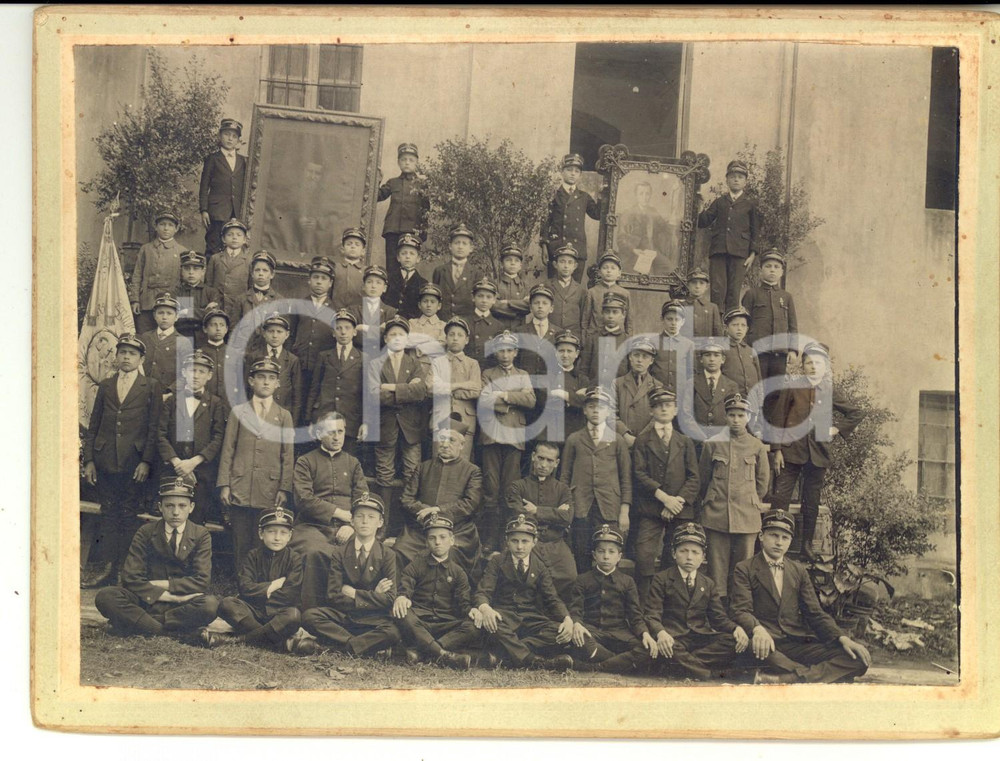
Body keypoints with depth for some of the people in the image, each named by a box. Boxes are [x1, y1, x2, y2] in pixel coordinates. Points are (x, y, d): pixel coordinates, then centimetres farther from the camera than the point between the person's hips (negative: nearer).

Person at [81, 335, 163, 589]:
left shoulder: (151, 387, 4)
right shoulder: (105, 386, 14)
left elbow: (154, 428, -1)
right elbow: (93, 427, 13)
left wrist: (146, 461, -9)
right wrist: (88, 460, 5)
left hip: (134, 462, -3)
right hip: (105, 460, 3)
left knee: (129, 515, 1)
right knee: (108, 514, 4)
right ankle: (106, 567, 7)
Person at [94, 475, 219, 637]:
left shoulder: (201, 535, 3)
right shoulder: (145, 533, 4)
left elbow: (201, 581, -7)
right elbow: (130, 578, -7)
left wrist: (158, 584, -12)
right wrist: (170, 596, -17)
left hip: (183, 606, -1)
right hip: (148, 602, 1)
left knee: (210, 604, -35)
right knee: (105, 597, -27)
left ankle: (141, 623, -24)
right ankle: (167, 632, -26)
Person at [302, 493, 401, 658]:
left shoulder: (387, 555, 3)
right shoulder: (339, 553, 5)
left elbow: (389, 599, -6)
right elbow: (333, 596, -5)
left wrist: (353, 593, -8)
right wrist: (371, 596, -9)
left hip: (374, 619, -1)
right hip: (342, 615, 1)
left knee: (393, 633, -34)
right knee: (309, 616, -25)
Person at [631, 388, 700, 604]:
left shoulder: (685, 442, 17)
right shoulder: (642, 441, 10)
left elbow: (694, 479, 10)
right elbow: (639, 474, -1)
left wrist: (678, 501, -7)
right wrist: (663, 497, -12)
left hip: (680, 511, 2)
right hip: (650, 511, -2)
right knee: (644, 558, -12)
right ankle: (643, 608, -8)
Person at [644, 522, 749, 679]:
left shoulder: (708, 584, 20)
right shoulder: (661, 580, 6)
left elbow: (719, 617, 13)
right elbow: (652, 616, -4)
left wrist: (736, 629, -10)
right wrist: (660, 633, -28)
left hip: (702, 637, 5)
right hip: (673, 638, -4)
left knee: (738, 642, -23)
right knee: (662, 646, -40)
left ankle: (681, 662, -27)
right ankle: (707, 674, -28)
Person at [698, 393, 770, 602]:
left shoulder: (757, 446, 5)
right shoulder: (713, 444, 3)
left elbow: (763, 480, 17)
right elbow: (703, 478, 13)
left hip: (747, 515, 1)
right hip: (717, 514, -1)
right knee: (717, 564, -1)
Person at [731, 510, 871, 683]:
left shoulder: (799, 570, 21)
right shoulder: (745, 569, 8)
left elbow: (815, 613, 15)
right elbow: (741, 611, -5)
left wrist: (842, 638, -4)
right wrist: (757, 629, -29)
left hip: (798, 645, 5)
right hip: (767, 645, -5)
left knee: (860, 658, -19)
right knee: (748, 645, -40)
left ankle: (781, 679, -33)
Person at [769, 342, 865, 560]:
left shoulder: (831, 391, 6)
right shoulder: (792, 388, 1)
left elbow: (857, 413, 17)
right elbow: (778, 419, 1)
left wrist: (837, 430, 7)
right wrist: (777, 450, -3)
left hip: (818, 453, 2)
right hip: (791, 451, -2)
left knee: (812, 503, 9)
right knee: (780, 499, -6)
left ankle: (807, 544, 20)